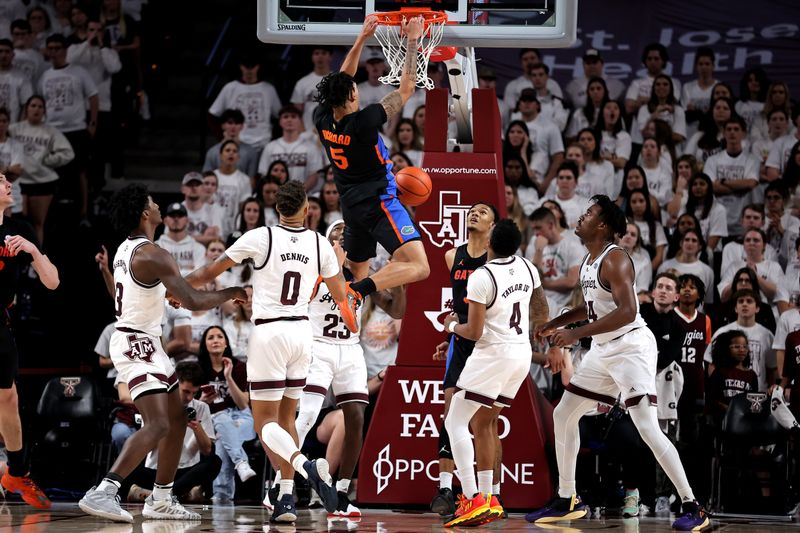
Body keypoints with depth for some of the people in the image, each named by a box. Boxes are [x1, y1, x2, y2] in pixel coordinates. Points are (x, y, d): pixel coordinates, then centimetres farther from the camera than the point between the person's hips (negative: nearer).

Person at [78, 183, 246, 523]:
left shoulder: (126, 250, 11)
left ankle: (160, 500, 20)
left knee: (177, 419, 16)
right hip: (137, 345, -10)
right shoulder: (151, 254, -19)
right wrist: (230, 294, -7)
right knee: (157, 425, -20)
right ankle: (102, 493, -30)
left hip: (146, 344, 10)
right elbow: (192, 301, -23)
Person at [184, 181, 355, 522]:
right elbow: (340, 296, 18)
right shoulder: (321, 245, 4)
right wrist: (339, 262, 39)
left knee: (266, 422, -2)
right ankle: (287, 499, 6)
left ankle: (307, 466, -30)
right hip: (302, 332, 4)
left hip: (268, 332, -4)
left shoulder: (259, 238, -7)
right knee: (285, 418, 15)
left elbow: (210, 273, 0)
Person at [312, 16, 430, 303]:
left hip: (351, 205, 8)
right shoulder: (363, 122, -20)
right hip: (380, 203, -8)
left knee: (358, 273, 26)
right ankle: (356, 290, -32)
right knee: (419, 267, -20)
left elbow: (340, 80, 14)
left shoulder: (322, 120, -2)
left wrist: (362, 39, 14)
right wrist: (412, 41, -4)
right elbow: (406, 88, -12)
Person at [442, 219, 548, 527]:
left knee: (455, 423, -4)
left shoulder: (481, 278, -18)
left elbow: (474, 332, -16)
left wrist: (452, 325, 5)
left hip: (493, 354, -8)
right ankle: (486, 500, 19)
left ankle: (473, 501, -16)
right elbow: (542, 317, 15)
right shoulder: (527, 268, 4)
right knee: (483, 423, 20)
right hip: (522, 353, 8)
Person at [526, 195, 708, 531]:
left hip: (631, 346, -10)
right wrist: (554, 325, 19)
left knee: (647, 428, -17)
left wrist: (577, 334, -30)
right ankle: (567, 501, 23)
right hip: (603, 349, 10)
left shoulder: (615, 259, -18)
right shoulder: (588, 260, 11)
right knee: (564, 415, 13)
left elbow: (627, 311, -28)